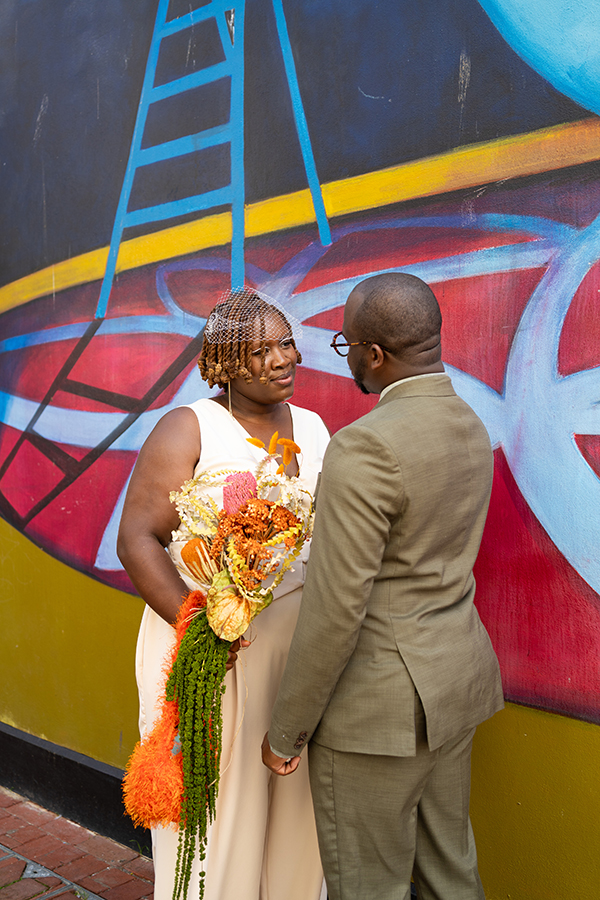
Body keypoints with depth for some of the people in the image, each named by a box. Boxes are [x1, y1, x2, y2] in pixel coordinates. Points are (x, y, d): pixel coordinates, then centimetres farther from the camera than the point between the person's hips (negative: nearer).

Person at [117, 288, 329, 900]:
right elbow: (136, 539, -14)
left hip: (303, 643, 5)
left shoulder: (312, 427, 8)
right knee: (214, 804, 9)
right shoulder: (188, 430, -9)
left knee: (295, 800, 17)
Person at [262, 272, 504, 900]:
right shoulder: (469, 430, 4)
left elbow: (335, 609, -23)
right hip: (452, 682, 9)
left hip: (379, 703, -8)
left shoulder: (365, 447, -25)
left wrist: (285, 728, -11)